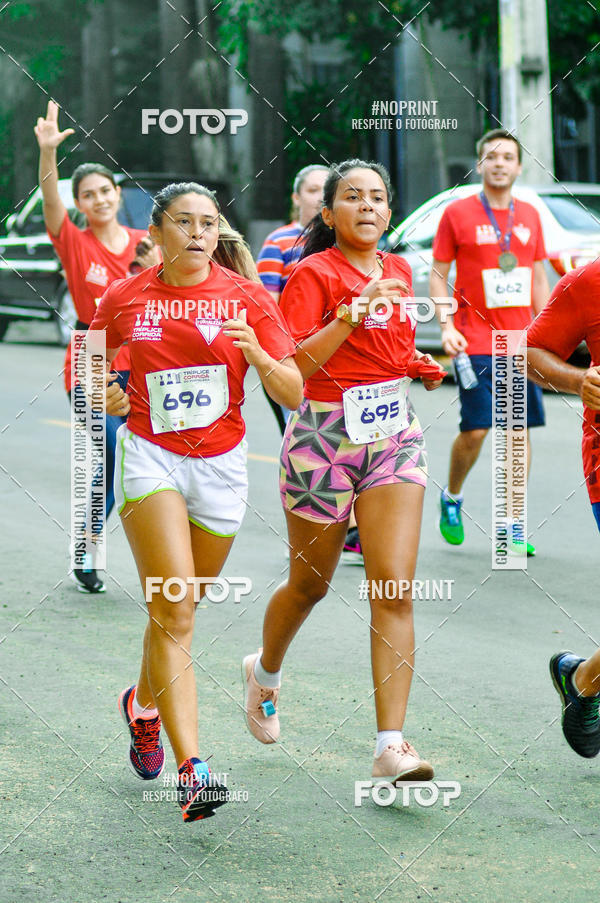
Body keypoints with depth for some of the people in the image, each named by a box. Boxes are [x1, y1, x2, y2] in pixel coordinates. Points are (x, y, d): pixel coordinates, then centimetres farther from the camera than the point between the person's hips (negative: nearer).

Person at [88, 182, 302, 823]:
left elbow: (293, 396, -6)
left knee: (177, 612, 15)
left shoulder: (246, 297, -3)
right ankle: (191, 770, -21)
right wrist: (104, 395, -6)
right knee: (174, 612, -16)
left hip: (220, 464, 2)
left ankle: (144, 704, 46)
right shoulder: (126, 299, -1)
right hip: (150, 456, -2)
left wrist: (255, 351, -24)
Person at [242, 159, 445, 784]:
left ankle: (391, 746, -13)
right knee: (310, 583, 14)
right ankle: (264, 671, 46)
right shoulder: (313, 274, -8)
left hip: (394, 435, 4)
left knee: (394, 591, -9)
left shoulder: (398, 271, 10)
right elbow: (292, 366, -20)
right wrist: (353, 314, -28)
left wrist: (419, 363, 8)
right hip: (326, 436, -4)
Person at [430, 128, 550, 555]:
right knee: (475, 430, -6)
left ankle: (512, 524, 9)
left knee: (520, 430, 2)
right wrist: (447, 326, -10)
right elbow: (438, 275, 2)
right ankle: (452, 497, 21)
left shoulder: (529, 216, 10)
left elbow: (539, 277, 16)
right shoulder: (458, 213, -2)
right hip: (476, 342, -4)